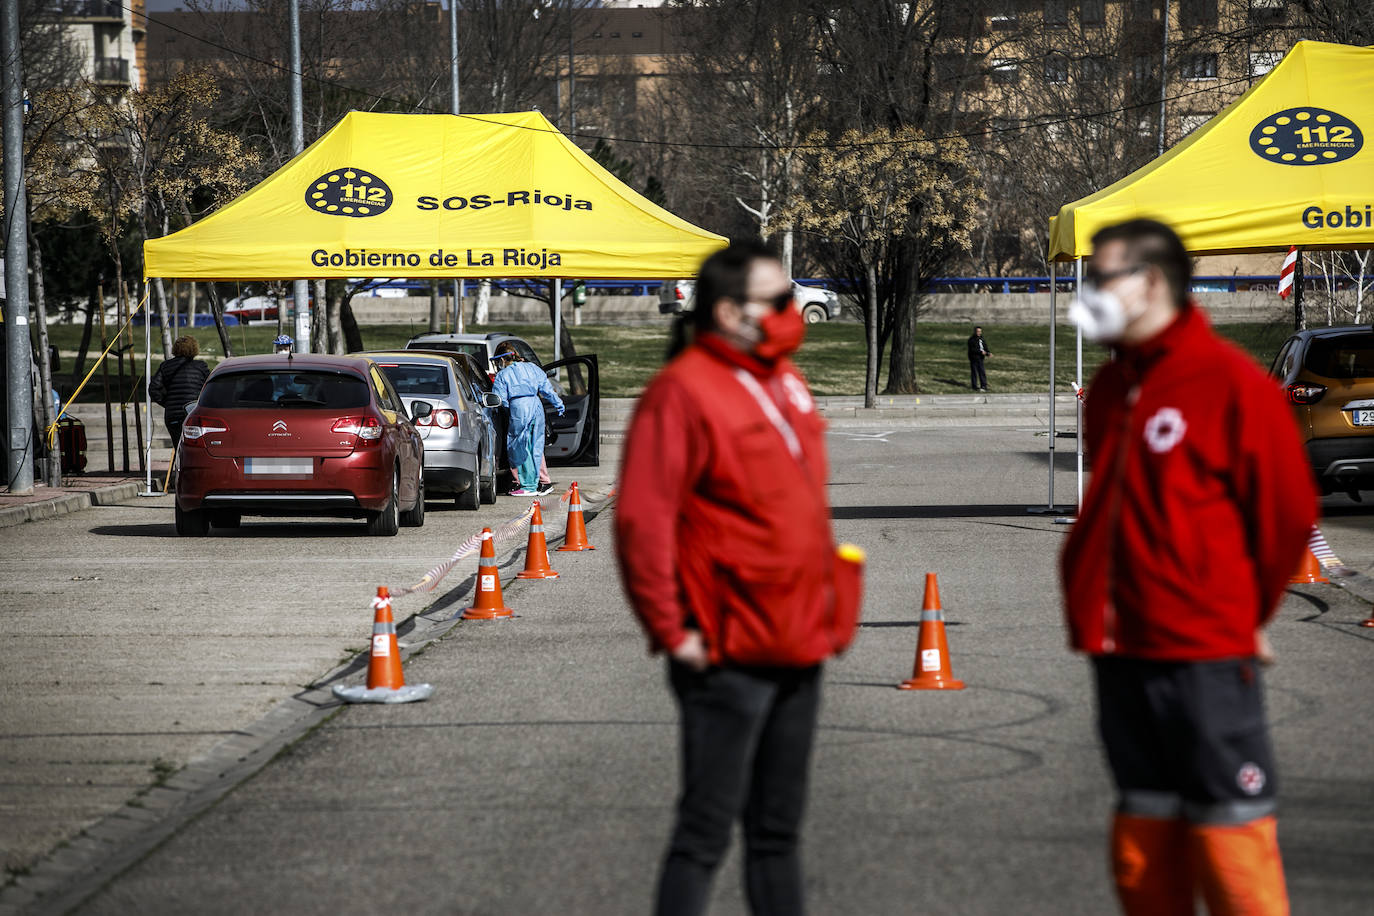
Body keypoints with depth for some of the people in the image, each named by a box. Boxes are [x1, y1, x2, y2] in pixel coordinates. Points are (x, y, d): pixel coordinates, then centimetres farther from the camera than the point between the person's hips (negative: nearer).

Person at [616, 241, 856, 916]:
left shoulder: (783, 381, 13)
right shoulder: (683, 391, -14)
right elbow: (642, 519, -20)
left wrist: (826, 612, 17)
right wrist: (671, 630, -19)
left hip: (798, 651, 8)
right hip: (730, 657, -8)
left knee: (778, 828, 15)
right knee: (707, 828, -5)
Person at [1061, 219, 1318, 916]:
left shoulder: (1231, 382, -9)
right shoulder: (1109, 388, 12)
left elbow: (1289, 510, -5)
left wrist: (1248, 611, 3)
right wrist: (1089, 601, 15)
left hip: (1205, 654, -7)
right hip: (1121, 648, 7)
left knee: (1228, 833, -5)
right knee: (1144, 834, 11)